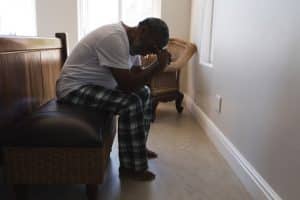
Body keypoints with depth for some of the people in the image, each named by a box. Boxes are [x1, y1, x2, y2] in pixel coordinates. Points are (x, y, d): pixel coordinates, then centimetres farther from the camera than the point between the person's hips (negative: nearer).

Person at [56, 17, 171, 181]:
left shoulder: (132, 41, 4)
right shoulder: (114, 38, -27)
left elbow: (137, 77, 3)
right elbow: (127, 84, -29)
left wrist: (157, 67, -13)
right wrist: (158, 66, -23)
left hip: (96, 85, 10)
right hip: (74, 88, -10)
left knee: (143, 92, 10)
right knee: (131, 102, -25)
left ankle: (138, 147, 20)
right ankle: (130, 167, -10)